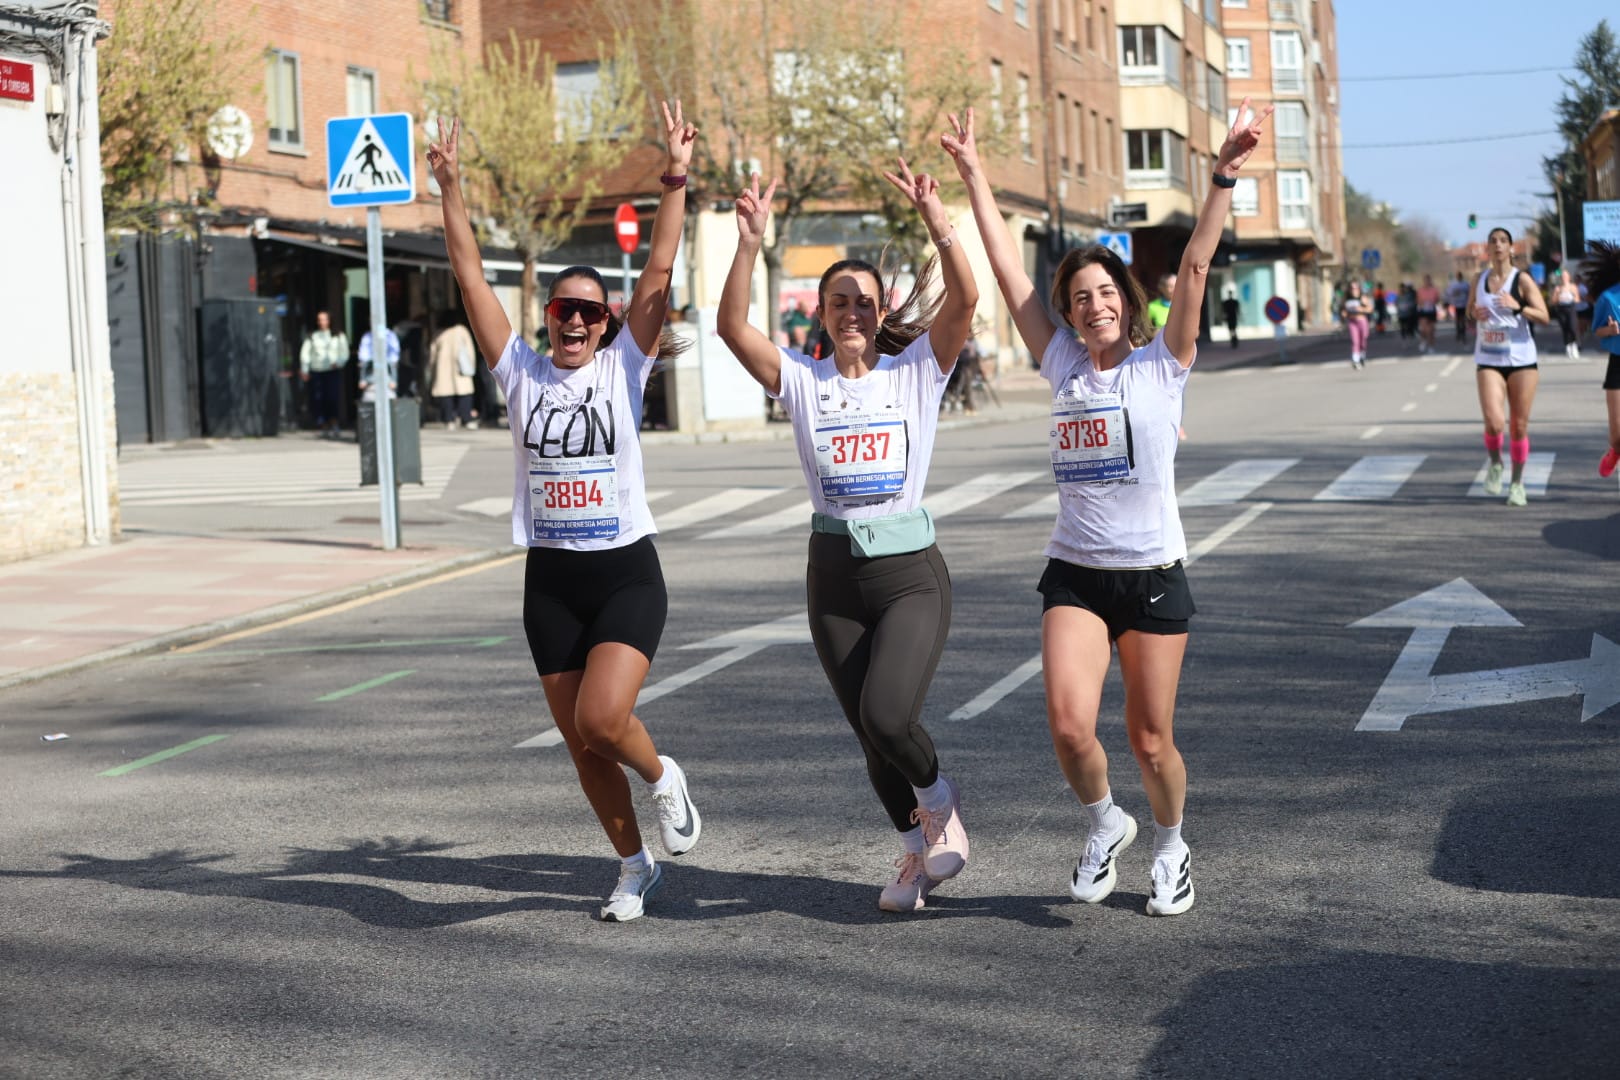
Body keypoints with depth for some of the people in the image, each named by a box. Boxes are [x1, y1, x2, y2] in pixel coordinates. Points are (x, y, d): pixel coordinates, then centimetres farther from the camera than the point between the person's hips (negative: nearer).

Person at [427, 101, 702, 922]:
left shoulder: (623, 366, -1)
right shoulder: (521, 374, 3)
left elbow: (657, 279, -10)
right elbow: (472, 280, -2)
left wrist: (675, 185, -18)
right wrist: (451, 191, -8)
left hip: (626, 573, -3)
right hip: (550, 579, 3)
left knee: (602, 718, -21)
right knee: (581, 745, 8)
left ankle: (663, 779, 12)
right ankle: (635, 866, 28)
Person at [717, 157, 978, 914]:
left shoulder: (916, 369, 0)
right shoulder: (802, 381, 3)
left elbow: (965, 300, -15)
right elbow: (733, 327, -11)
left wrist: (935, 219, -26)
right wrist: (750, 243, -22)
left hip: (910, 571, -3)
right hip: (835, 575, 3)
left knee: (886, 715, -21)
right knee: (870, 732, 9)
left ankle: (938, 796, 11)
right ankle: (917, 850, 32)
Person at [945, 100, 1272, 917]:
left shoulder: (1163, 363, 0)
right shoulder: (1062, 366, 6)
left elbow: (1194, 267, -9)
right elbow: (1007, 268, 6)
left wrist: (1224, 177, -18)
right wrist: (973, 177, 5)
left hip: (1153, 574, -2)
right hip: (1074, 574, 2)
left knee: (1150, 740, 4)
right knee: (1068, 722, -16)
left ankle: (1170, 845, 33)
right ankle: (1103, 825, 14)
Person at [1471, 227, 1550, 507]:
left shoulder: (1522, 280, -3)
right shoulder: (1479, 281, 8)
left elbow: (1544, 317, -8)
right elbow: (1470, 312, 23)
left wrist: (1517, 307, -24)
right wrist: (1475, 314, -1)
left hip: (1521, 360, -1)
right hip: (1488, 361, 1)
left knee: (1519, 426, 1)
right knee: (1494, 422, -17)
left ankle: (1517, 483, 17)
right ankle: (1494, 463, 12)